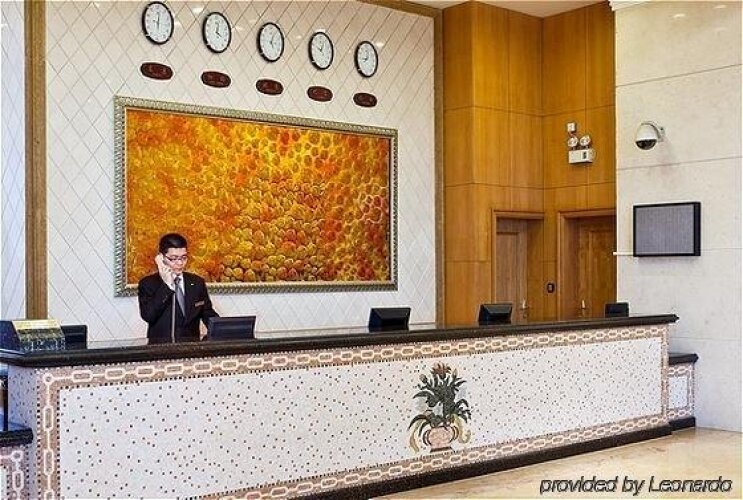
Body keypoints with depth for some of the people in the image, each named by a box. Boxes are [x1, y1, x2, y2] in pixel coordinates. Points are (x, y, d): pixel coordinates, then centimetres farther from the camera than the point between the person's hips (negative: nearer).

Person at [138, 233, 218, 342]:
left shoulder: (197, 283, 11)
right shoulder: (148, 283, 2)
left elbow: (209, 315, 17)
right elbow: (148, 316, -12)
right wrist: (166, 284, -12)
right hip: (159, 346, -4)